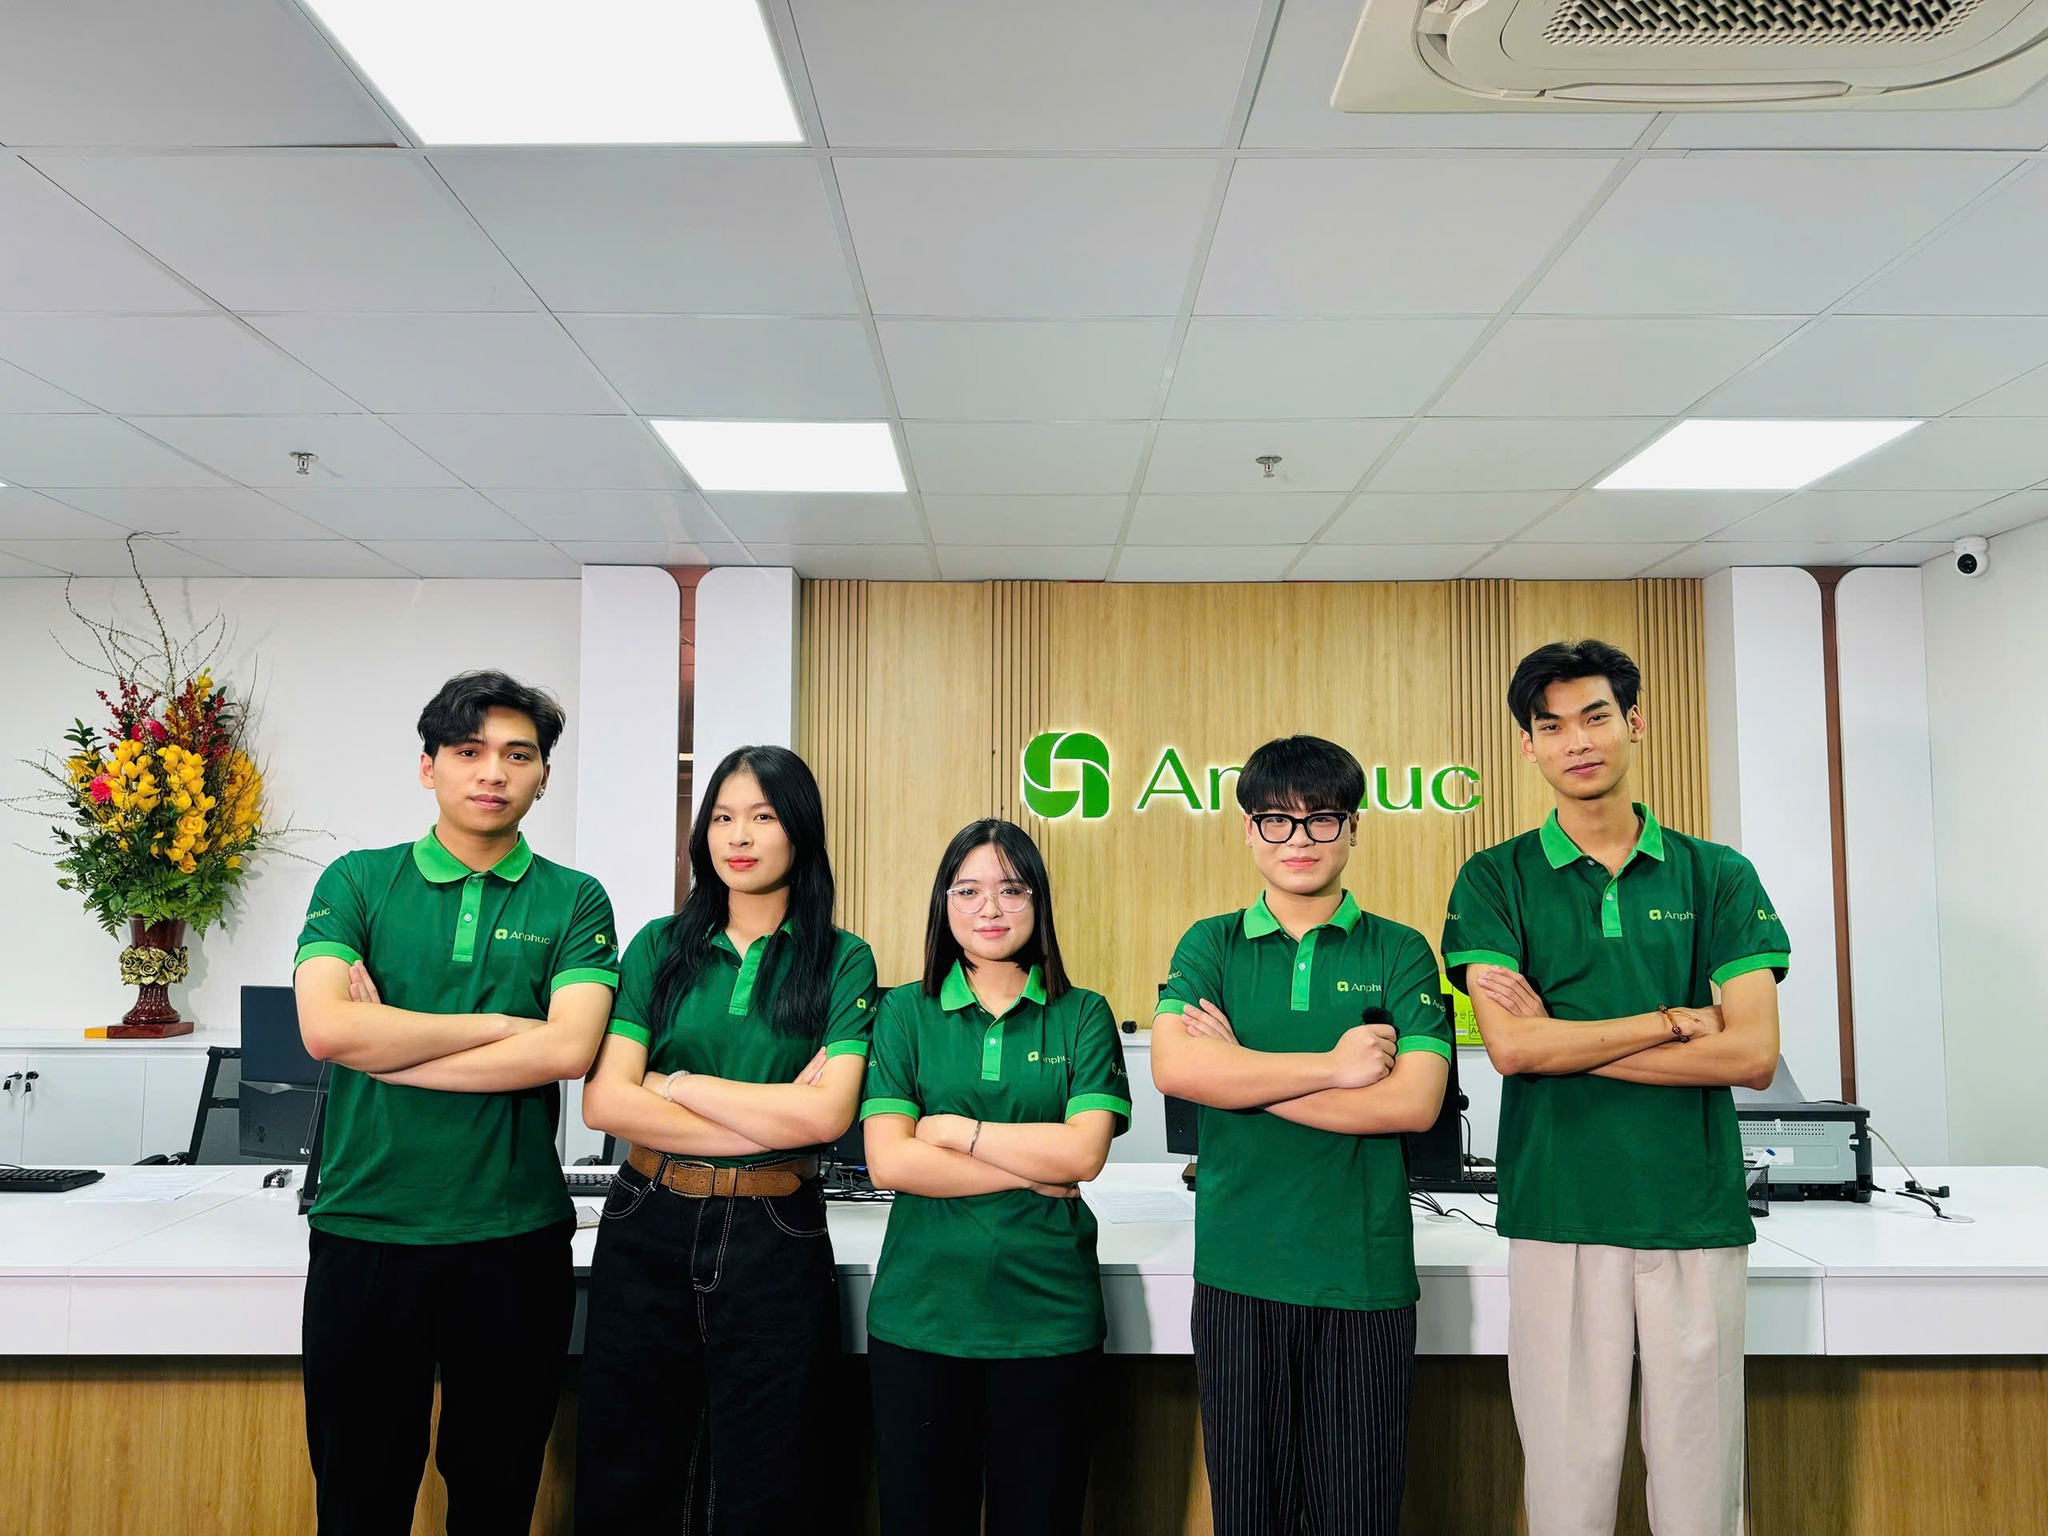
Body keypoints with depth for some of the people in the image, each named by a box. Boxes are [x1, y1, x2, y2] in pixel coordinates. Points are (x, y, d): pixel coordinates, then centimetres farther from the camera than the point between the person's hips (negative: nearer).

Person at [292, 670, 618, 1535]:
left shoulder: (573, 902, 1)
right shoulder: (359, 881, 2)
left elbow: (568, 1047, -14)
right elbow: (326, 1026, -13)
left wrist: (386, 1046, -12)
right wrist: (499, 1023, -10)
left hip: (514, 1237, 0)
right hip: (364, 1229, 1)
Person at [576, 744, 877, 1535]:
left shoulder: (842, 960, -1)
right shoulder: (661, 946, 4)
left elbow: (827, 1113, -13)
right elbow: (604, 1101, -7)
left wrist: (676, 1084, -8)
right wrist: (768, 1120, -12)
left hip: (775, 1240, -2)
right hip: (647, 1231, 2)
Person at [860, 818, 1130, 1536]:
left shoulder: (1082, 1015, 4)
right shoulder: (906, 1013, 4)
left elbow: (1083, 1152, -8)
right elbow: (889, 1162, -7)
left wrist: (954, 1130, -8)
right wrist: (1033, 1172, -9)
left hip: (1046, 1310, 0)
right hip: (920, 1309, 0)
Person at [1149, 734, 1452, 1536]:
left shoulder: (1399, 952, 2)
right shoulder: (1210, 945, 5)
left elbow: (1414, 1101, -10)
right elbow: (1174, 1066, -12)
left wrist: (1243, 1075, -11)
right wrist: (1334, 1066, -14)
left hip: (1364, 1274, -1)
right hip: (1238, 1268, 1)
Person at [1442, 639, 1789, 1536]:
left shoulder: (1718, 878, 6)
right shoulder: (1496, 880, 3)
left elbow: (1752, 1054, -4)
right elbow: (1511, 1046, -10)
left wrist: (1567, 1042, -8)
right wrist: (1675, 1020, -6)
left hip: (1698, 1216, 1)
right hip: (1558, 1216, -1)